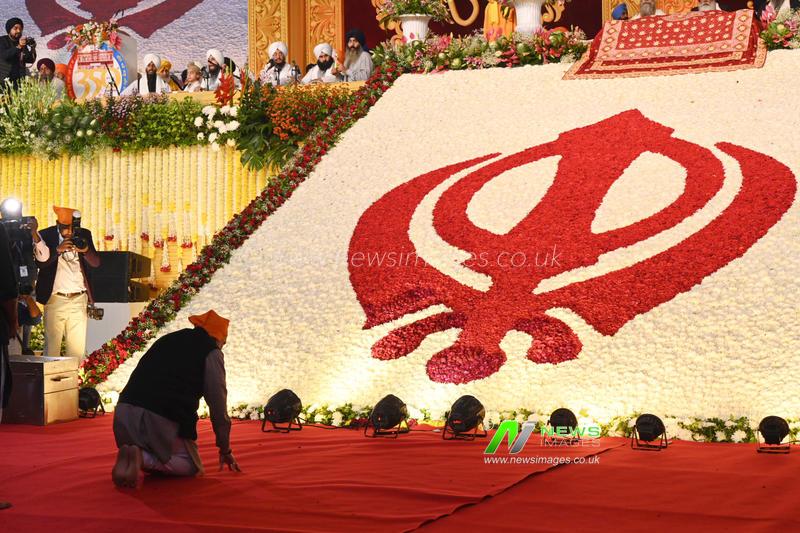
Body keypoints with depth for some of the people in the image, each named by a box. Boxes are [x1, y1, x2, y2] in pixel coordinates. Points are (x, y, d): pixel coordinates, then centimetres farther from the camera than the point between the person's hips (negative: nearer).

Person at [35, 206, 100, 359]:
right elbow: (40, 262, -10)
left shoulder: (84, 235, 7)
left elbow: (96, 263, 2)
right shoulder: (46, 235, -1)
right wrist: (58, 250, -24)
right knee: (52, 347, -4)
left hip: (79, 300, 3)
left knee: (78, 347, 2)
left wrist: (86, 250, -17)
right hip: (55, 299, -3)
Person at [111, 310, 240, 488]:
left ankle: (137, 455, -6)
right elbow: (218, 404, 6)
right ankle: (142, 458, -13)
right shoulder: (211, 353, 6)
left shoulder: (166, 340, 26)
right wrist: (225, 450, 16)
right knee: (191, 466, 13)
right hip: (164, 418, -6)